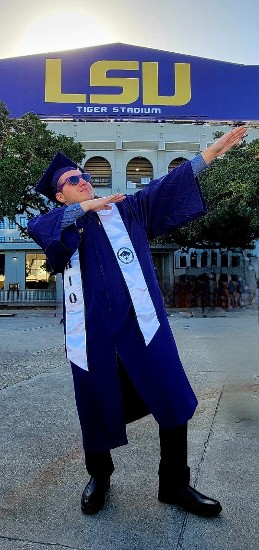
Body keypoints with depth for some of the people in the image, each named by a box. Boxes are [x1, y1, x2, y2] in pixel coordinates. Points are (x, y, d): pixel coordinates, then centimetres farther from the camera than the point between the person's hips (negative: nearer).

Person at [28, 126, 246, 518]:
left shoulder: (125, 210, 16)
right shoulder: (57, 224, 13)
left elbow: (166, 187, 9)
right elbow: (37, 227, -9)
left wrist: (211, 151, 3)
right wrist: (86, 206, -11)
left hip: (140, 321, 1)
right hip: (92, 329, 0)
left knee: (173, 399, 0)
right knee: (99, 404, 9)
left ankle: (174, 485, 21)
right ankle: (99, 476, 37)